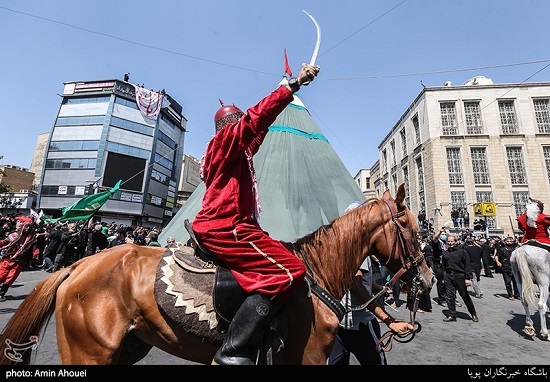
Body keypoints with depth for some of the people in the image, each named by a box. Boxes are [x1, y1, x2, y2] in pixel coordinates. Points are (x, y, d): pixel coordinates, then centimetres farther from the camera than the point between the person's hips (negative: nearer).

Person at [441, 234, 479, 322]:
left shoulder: (462, 251, -3)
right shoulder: (445, 253, 9)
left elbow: (467, 265, -6)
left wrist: (468, 278, -11)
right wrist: (443, 277, 10)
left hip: (459, 276, -3)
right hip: (448, 276, 4)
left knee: (465, 296, 10)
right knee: (449, 296, 4)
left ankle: (473, 314, 30)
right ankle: (452, 315, 14)